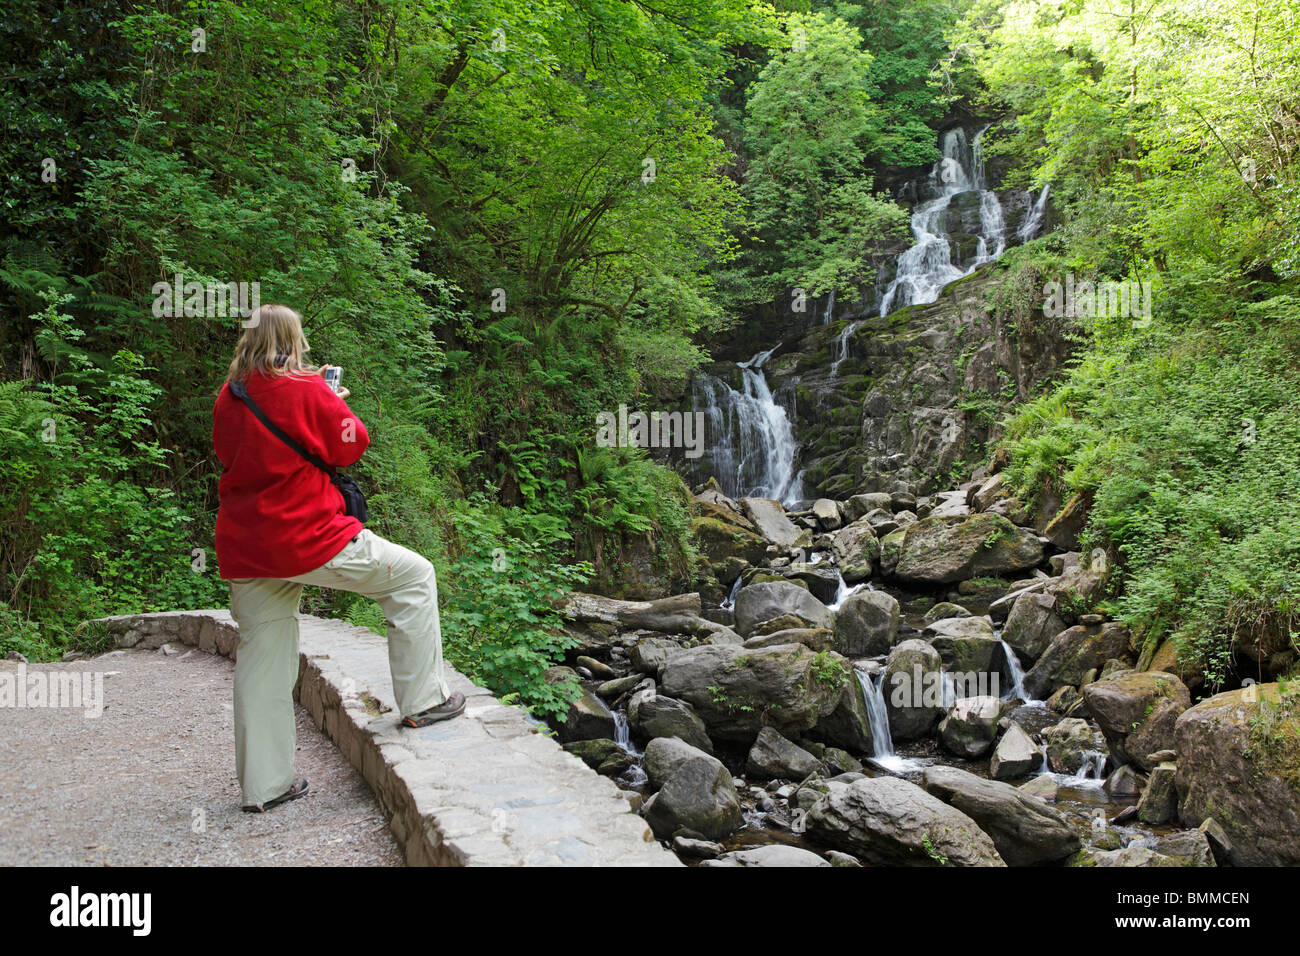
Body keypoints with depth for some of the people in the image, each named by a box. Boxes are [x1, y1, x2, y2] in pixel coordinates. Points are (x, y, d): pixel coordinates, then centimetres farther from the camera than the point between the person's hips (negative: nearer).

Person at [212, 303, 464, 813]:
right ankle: (421, 700, 11)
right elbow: (351, 446, -3)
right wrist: (338, 407, 16)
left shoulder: (227, 398, 10)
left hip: (244, 550, 7)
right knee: (413, 576, 9)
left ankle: (264, 785, 19)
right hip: (307, 537, -7)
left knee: (261, 657, 12)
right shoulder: (305, 390, -9)